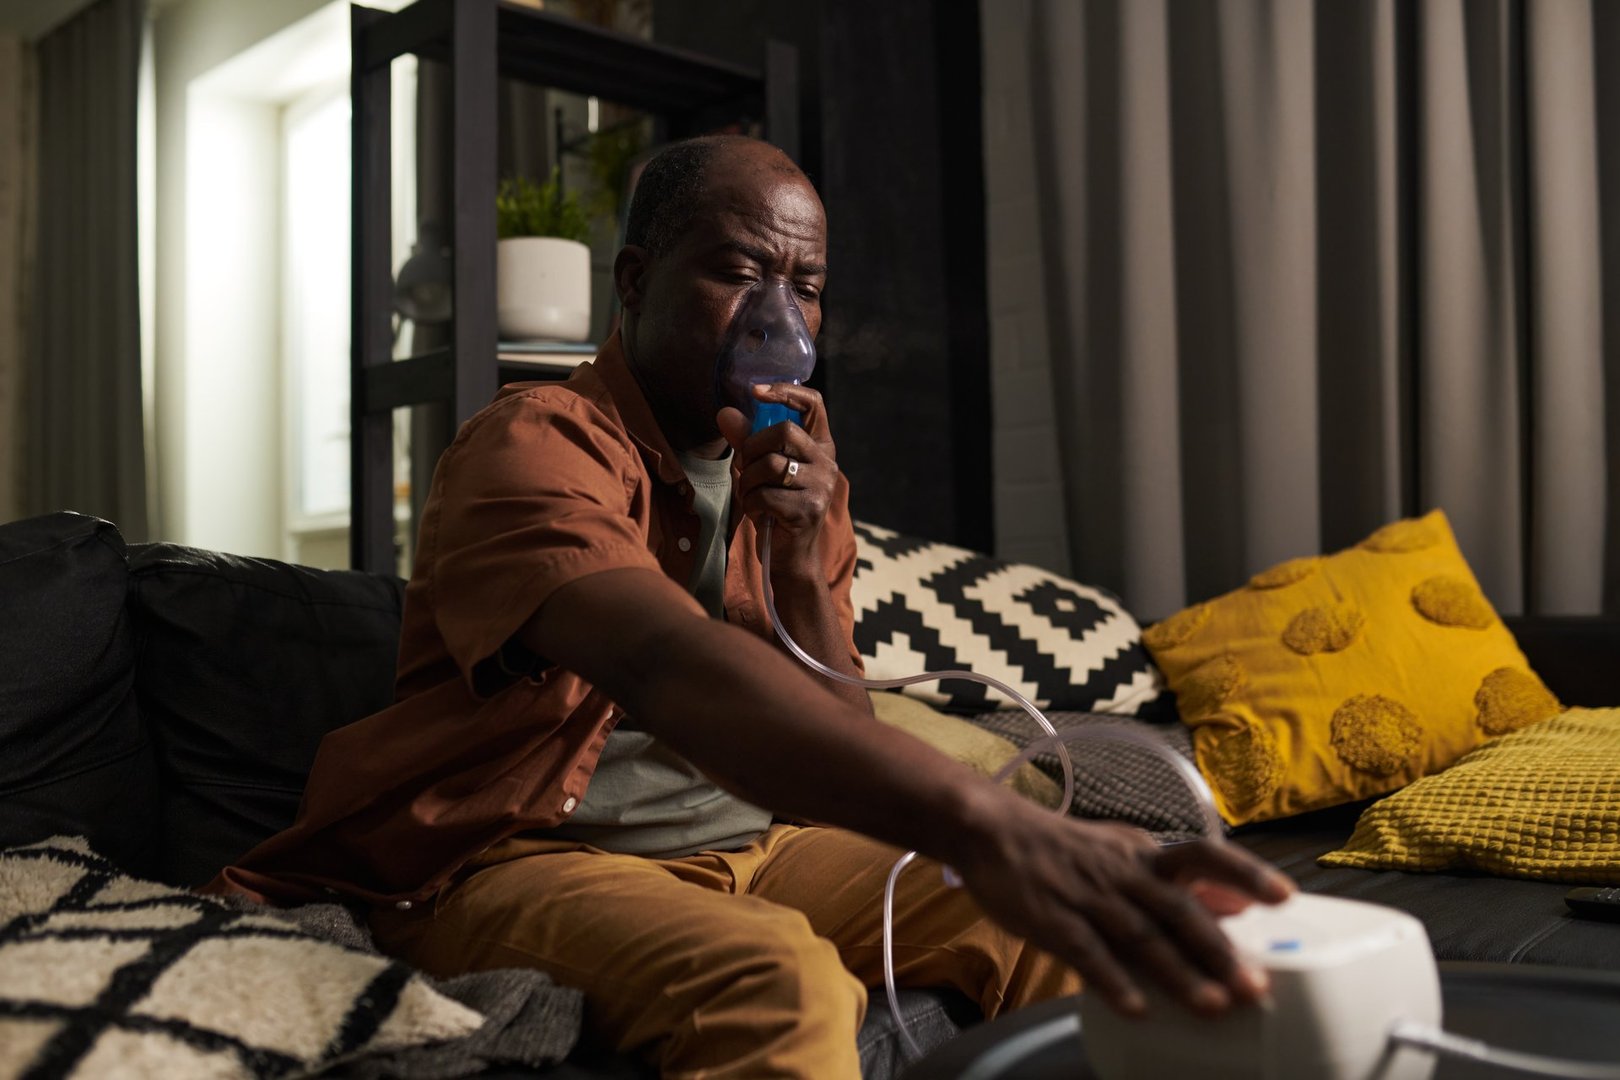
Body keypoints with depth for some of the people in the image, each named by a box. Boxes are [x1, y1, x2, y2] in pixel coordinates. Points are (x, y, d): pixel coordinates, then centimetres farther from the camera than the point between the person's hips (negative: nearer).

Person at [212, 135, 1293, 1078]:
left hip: (753, 849, 6)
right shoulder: (536, 447, -16)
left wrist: (804, 562, -15)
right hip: (528, 859, -6)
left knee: (1058, 916, -11)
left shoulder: (800, 477, 8)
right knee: (781, 981, -36)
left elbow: (844, 757, 4)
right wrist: (984, 825, -50)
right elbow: (667, 670, -37)